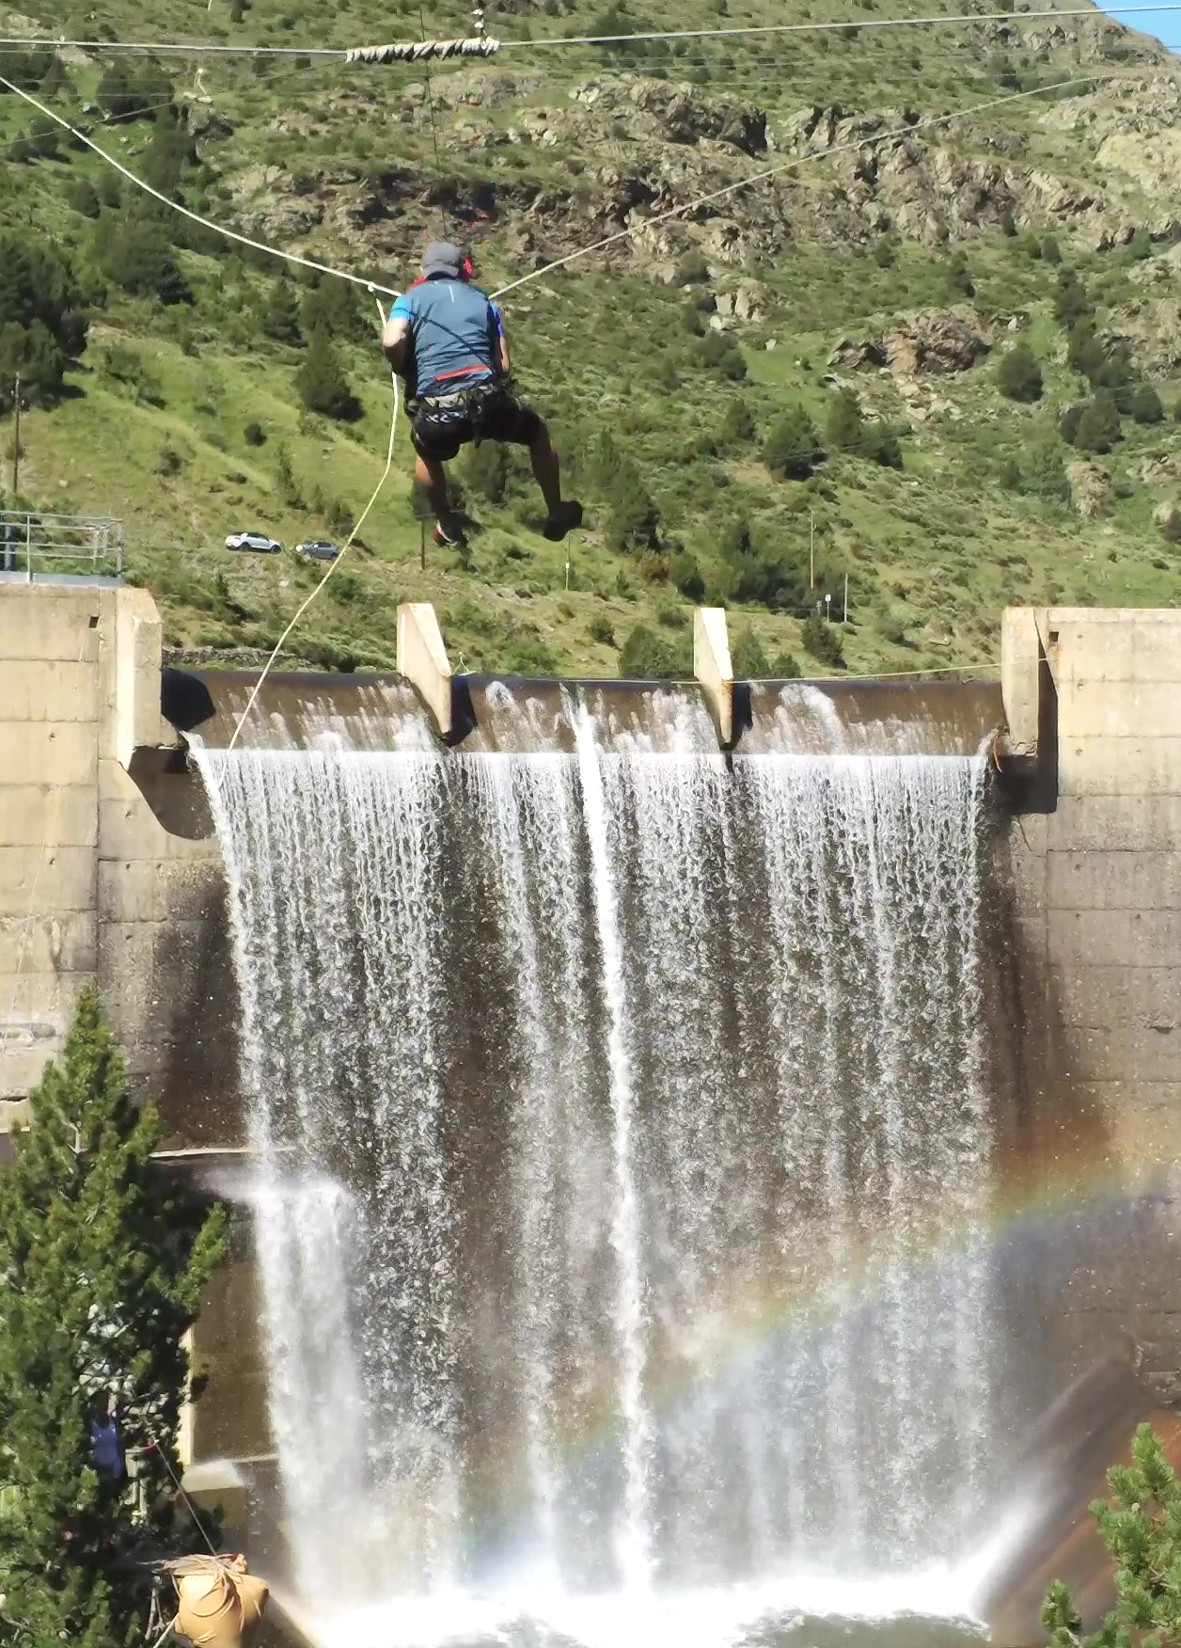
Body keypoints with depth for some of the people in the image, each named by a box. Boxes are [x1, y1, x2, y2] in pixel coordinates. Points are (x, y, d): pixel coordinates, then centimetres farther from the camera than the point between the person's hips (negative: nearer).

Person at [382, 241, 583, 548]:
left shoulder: (411, 298, 11)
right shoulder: (483, 301, 18)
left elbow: (392, 342, -10)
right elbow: (504, 366, 13)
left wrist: (405, 371, 10)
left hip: (436, 413, -1)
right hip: (487, 402, 1)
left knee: (427, 453, 37)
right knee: (538, 433, 32)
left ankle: (447, 526, 44)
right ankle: (556, 514, 38)